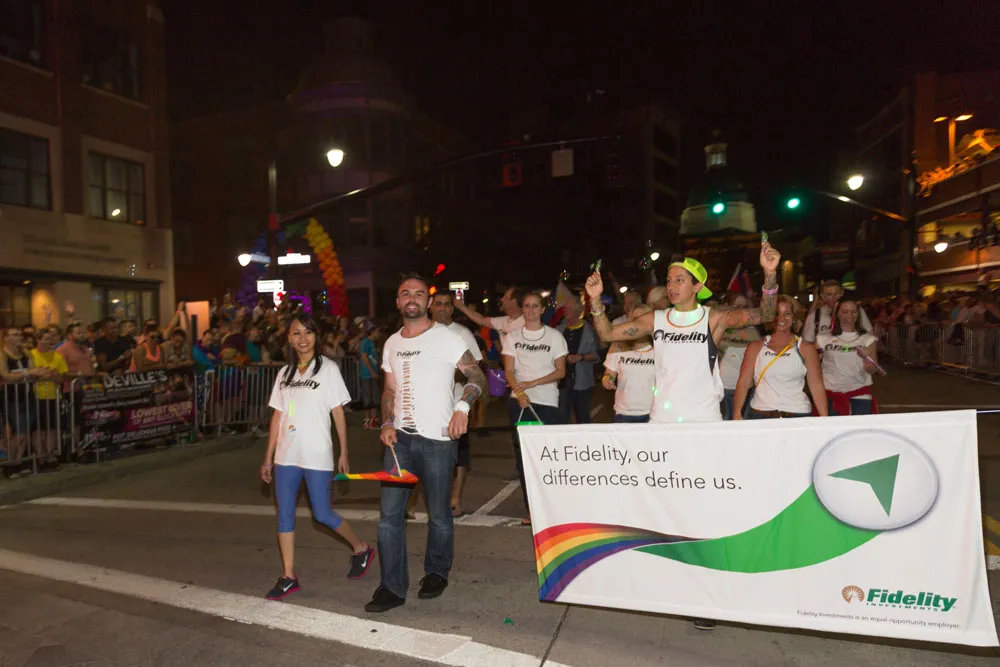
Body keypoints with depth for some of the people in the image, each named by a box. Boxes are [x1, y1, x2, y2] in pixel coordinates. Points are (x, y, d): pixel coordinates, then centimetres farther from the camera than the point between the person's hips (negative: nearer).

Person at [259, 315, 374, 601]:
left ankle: (361, 548, 22)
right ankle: (288, 577, 16)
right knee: (284, 514, 5)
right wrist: (268, 458, 10)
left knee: (322, 514, -1)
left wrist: (344, 453, -6)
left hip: (317, 455, -5)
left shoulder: (328, 368, -2)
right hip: (286, 456, 5)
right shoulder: (284, 373, 11)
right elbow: (277, 417, 12)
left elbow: (338, 413, -3)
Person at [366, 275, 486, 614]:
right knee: (390, 513, 2)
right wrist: (387, 423, 1)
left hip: (437, 438, -4)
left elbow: (478, 377, -6)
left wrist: (462, 407, -23)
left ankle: (436, 572, 31)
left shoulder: (446, 338, -5)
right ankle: (393, 586, 13)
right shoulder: (392, 344, 12)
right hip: (400, 437, 5)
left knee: (439, 515, 9)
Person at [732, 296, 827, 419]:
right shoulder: (755, 347, 4)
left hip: (798, 414, 0)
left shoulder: (806, 349, 4)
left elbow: (817, 386, 1)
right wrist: (737, 414, -11)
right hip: (760, 414, 0)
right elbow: (743, 382, -1)